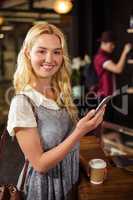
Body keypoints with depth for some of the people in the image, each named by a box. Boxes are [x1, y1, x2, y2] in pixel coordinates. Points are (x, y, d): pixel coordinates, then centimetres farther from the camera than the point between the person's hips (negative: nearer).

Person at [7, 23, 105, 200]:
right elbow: (40, 164, -23)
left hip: (71, 180, 6)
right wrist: (80, 132, -30)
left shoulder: (61, 93, -5)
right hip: (45, 186, -6)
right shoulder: (22, 103, -24)